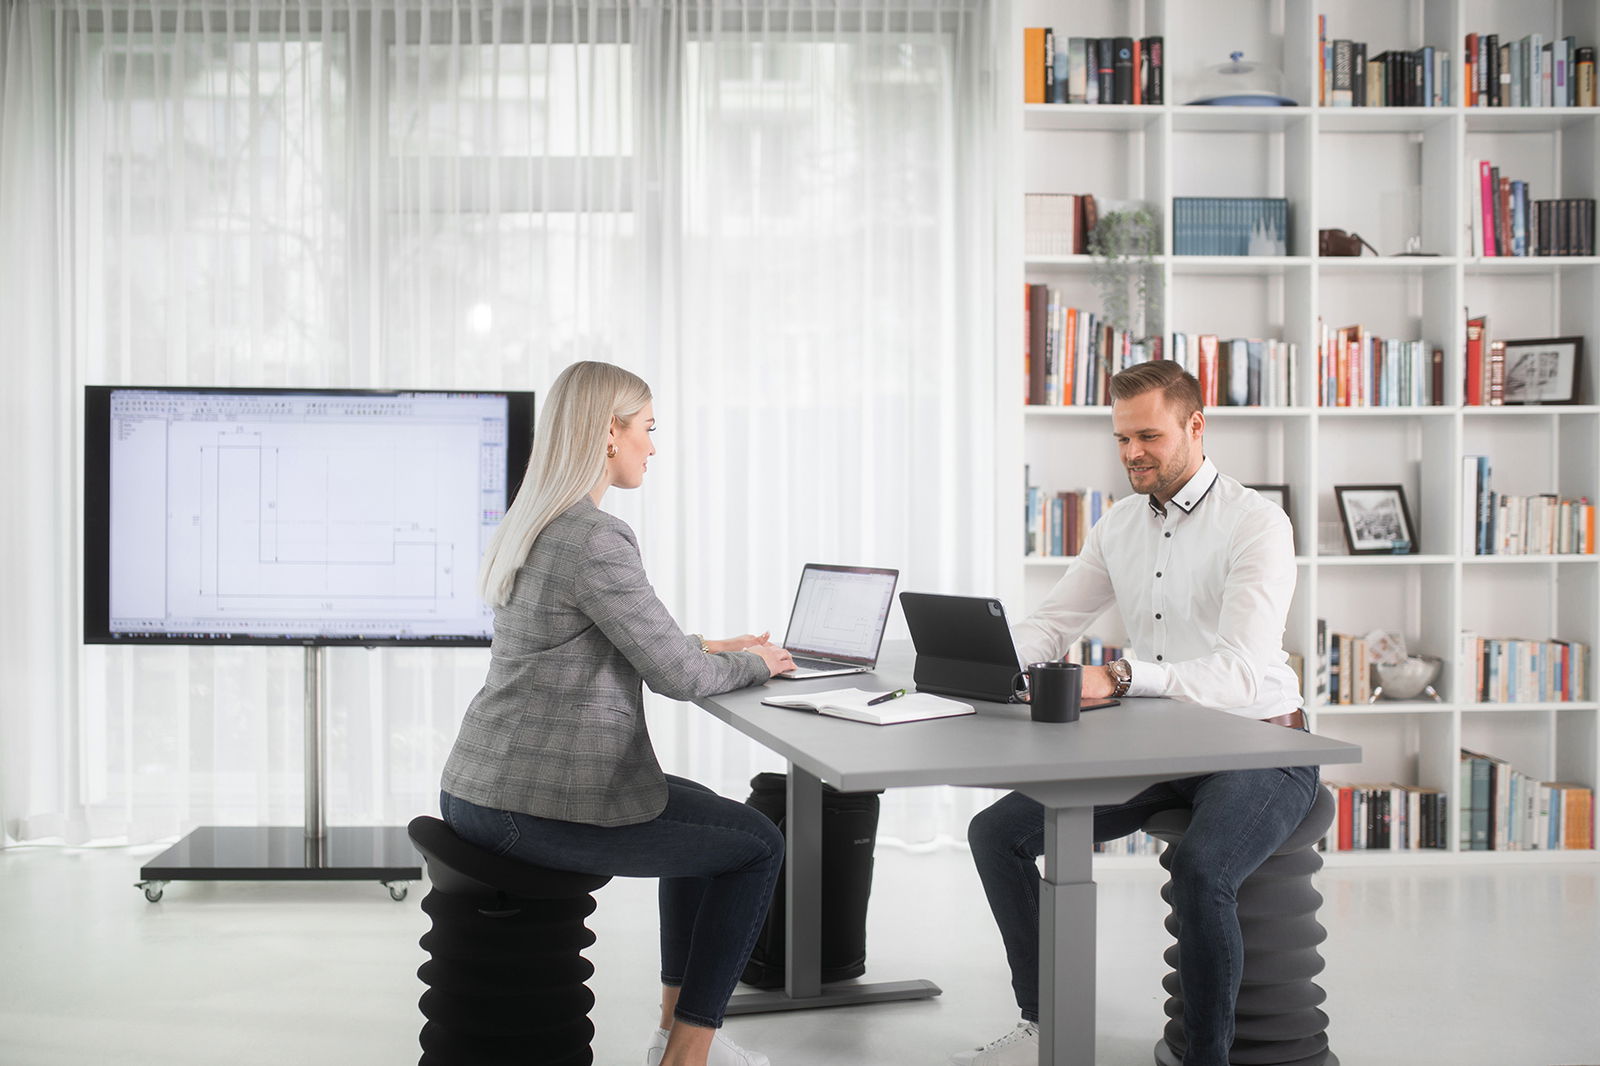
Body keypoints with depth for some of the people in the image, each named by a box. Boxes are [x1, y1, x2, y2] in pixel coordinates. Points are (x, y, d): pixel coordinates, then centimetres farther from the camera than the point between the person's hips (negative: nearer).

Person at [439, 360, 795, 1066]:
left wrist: (713, 650, 17)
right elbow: (677, 677, -14)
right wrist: (754, 664, 5)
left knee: (701, 810, 28)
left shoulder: (533, 523, 12)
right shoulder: (595, 539, -19)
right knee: (759, 844, 7)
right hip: (542, 809, -10)